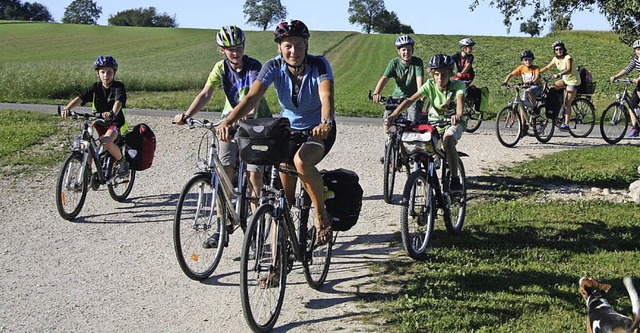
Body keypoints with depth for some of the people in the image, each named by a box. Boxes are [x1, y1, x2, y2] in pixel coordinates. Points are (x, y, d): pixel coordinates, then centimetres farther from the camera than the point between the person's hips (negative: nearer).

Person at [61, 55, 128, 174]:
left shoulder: (119, 87, -10)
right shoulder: (95, 88, 0)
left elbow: (118, 102, -30)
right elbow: (80, 98, -14)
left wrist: (112, 113, -53)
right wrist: (67, 108, -33)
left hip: (116, 122, -4)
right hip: (99, 122, 4)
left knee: (106, 141, -32)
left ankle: (122, 162, -6)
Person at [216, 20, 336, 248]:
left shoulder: (319, 65, -21)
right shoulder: (274, 67, -15)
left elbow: (327, 97, -37)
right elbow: (252, 97, -28)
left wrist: (325, 122, -58)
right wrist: (228, 121, -45)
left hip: (319, 130, -3)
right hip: (289, 129, 4)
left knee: (301, 161, -36)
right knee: (283, 196, 0)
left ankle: (321, 215, -14)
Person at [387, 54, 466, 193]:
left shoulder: (458, 85, -18)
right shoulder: (430, 85, -14)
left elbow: (460, 100, -39)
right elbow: (410, 100, -23)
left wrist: (458, 115, -62)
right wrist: (394, 114, -38)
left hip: (453, 123, -4)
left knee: (448, 138, -36)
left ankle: (455, 179, -26)